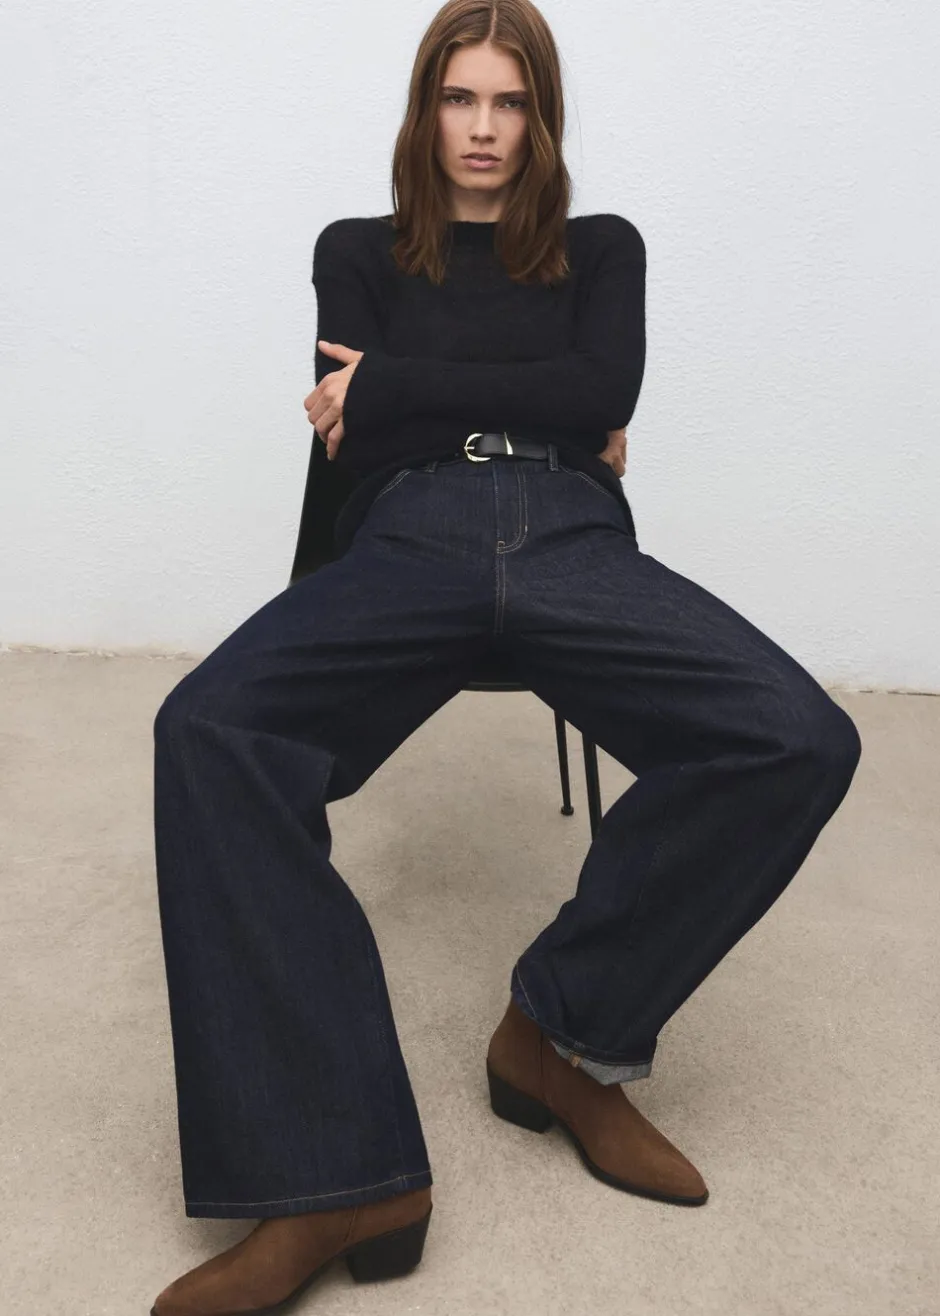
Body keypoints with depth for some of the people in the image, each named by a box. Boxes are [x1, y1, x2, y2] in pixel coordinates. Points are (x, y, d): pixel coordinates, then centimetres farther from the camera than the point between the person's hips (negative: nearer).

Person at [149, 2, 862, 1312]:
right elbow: (357, 439, 9)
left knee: (802, 741, -30)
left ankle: (563, 1034, -12)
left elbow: (606, 396, 5)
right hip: (409, 537, 0)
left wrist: (391, 388, 5)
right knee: (208, 728, -34)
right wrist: (547, 411, 7)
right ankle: (333, 1179, -32)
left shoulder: (602, 248, 27)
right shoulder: (359, 252, 27)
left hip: (574, 537, 1)